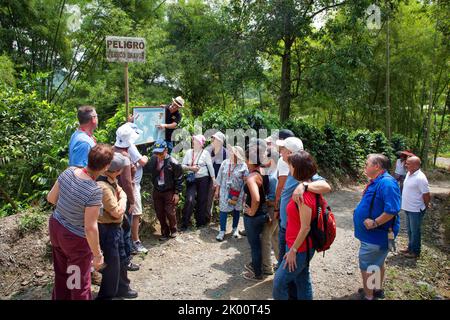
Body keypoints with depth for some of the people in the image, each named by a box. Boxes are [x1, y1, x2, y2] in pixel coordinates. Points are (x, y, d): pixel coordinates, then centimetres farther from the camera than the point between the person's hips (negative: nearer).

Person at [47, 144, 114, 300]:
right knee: (80, 283, 16)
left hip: (55, 227, 7)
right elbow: (90, 228, -27)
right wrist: (98, 255, -15)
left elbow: (50, 198, 0)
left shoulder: (68, 171, -14)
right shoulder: (94, 191, -32)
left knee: (61, 274, 28)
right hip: (75, 239, -7)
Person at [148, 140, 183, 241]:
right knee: (159, 213, 9)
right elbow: (149, 170, 14)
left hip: (169, 191, -4)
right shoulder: (153, 159, -5)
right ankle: (165, 232, 27)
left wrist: (177, 193, -9)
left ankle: (173, 230, 26)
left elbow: (179, 179, -10)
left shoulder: (173, 163, -17)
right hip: (157, 191, 4)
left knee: (170, 212, -1)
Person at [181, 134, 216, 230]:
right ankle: (185, 223, -1)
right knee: (190, 200, -11)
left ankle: (200, 222, 22)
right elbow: (183, 165, 5)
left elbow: (210, 166, -2)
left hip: (203, 179, -1)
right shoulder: (189, 152, 4)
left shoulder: (205, 153, -3)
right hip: (191, 179, 1)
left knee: (202, 200, 6)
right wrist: (190, 168, -13)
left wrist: (214, 179, -5)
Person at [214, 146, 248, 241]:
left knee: (236, 211, 11)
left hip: (237, 193, -1)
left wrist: (245, 194, -5)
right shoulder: (225, 163, -1)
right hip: (225, 191, 1)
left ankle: (235, 229, 31)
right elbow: (219, 177, 4)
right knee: (223, 210, 0)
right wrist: (217, 190, 4)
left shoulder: (243, 166, -7)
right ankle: (222, 231, 11)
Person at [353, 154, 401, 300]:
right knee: (377, 263, 24)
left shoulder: (387, 183, -26)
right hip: (377, 234, 10)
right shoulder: (376, 182, 7)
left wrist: (374, 223, -26)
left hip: (375, 235, -10)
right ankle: (377, 289, 41)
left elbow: (392, 210, -33)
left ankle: (368, 295, 17)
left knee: (366, 266, 3)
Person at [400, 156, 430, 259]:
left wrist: (425, 207, -6)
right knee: (410, 230, 21)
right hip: (408, 208, 8)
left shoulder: (420, 178, -25)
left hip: (416, 210, -8)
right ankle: (410, 247, 38)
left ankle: (415, 252, 22)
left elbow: (426, 195, -19)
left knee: (415, 231, 7)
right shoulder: (409, 174, 3)